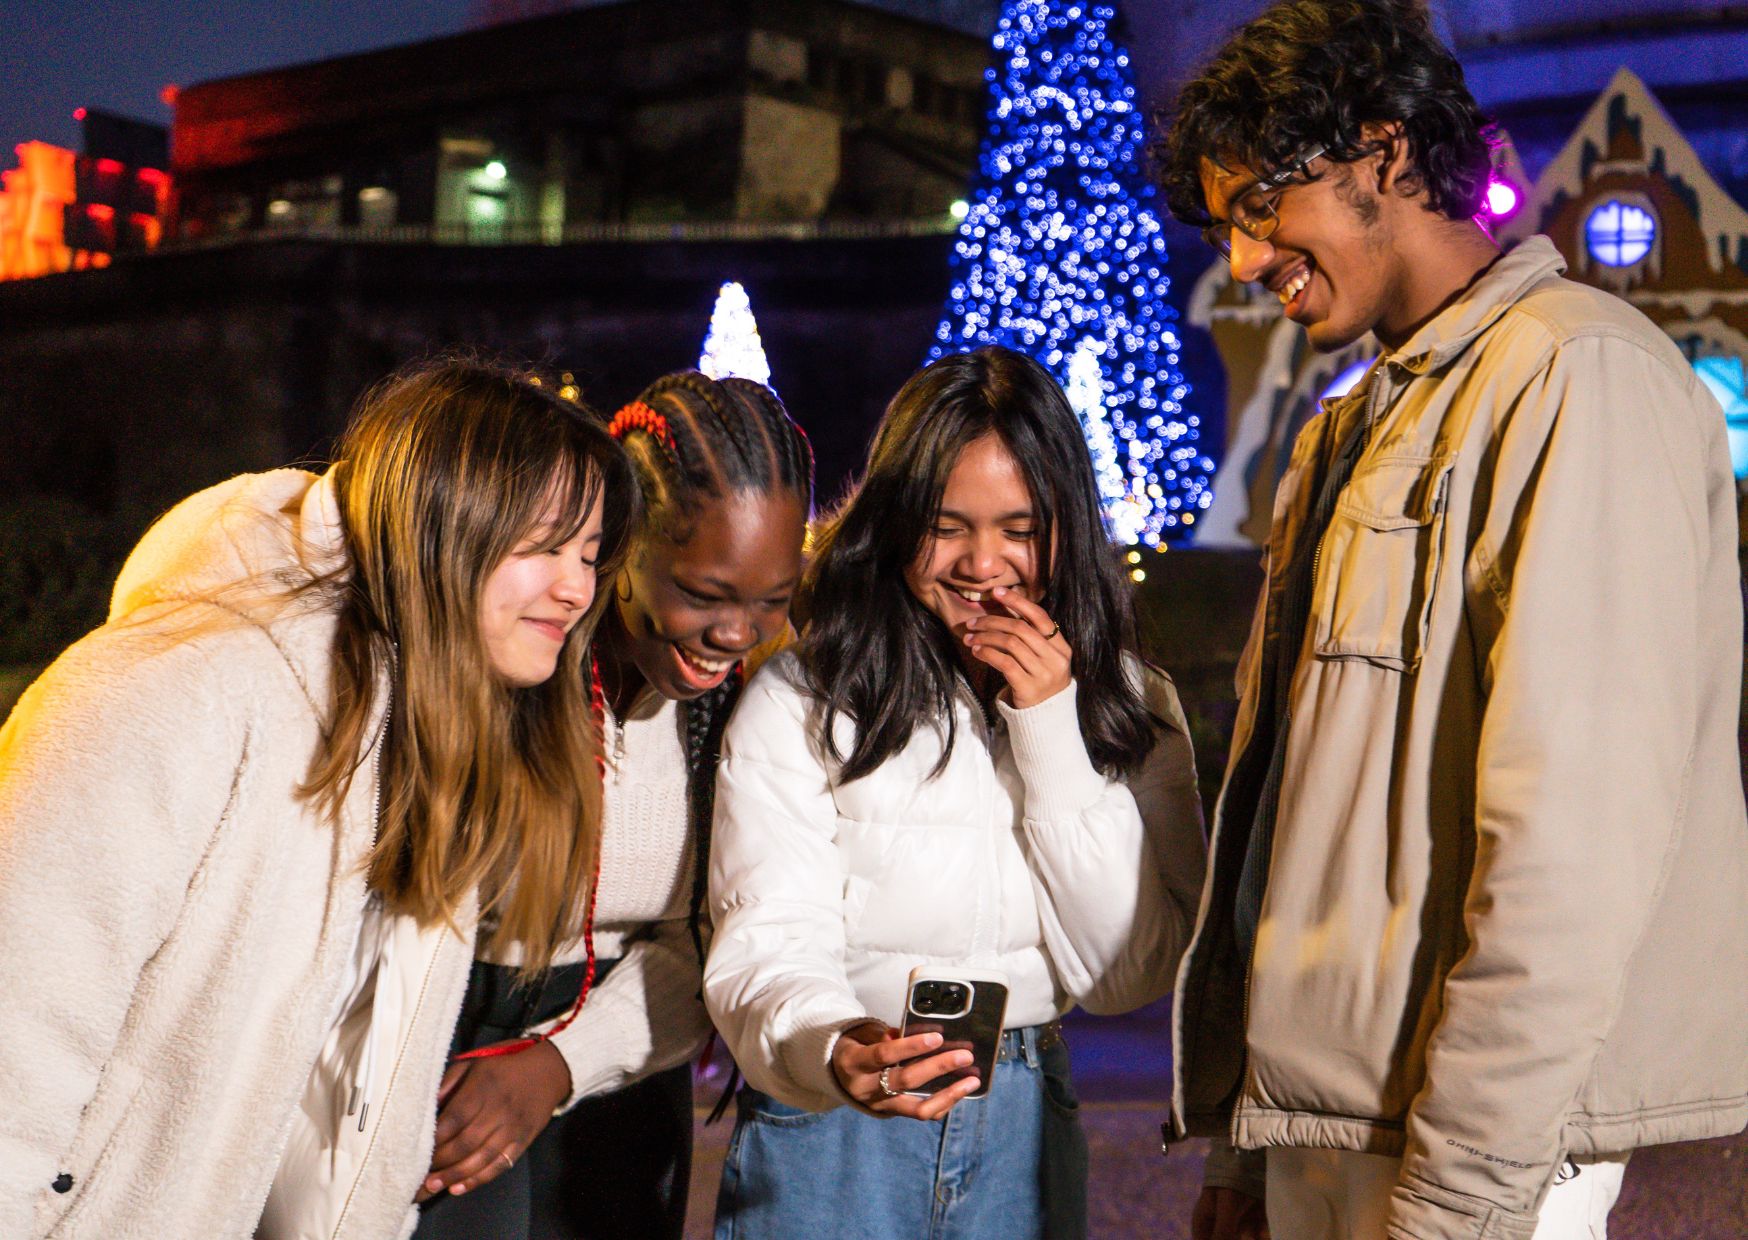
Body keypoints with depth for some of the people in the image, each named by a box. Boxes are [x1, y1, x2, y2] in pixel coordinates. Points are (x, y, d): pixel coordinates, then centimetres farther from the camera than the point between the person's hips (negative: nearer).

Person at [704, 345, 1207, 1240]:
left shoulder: (1130, 707, 2)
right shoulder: (800, 704, -11)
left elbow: (1132, 974, -4)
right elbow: (767, 947, -17)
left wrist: (1052, 733, -12)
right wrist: (837, 1054, -39)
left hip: (1027, 1133, 3)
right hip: (828, 1134, -3)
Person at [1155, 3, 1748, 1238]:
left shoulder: (1583, 376, -11)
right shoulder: (1351, 432, 17)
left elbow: (1578, 832, -19)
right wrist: (1244, 1132, 14)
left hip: (1482, 1134, -8)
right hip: (1317, 1117, 8)